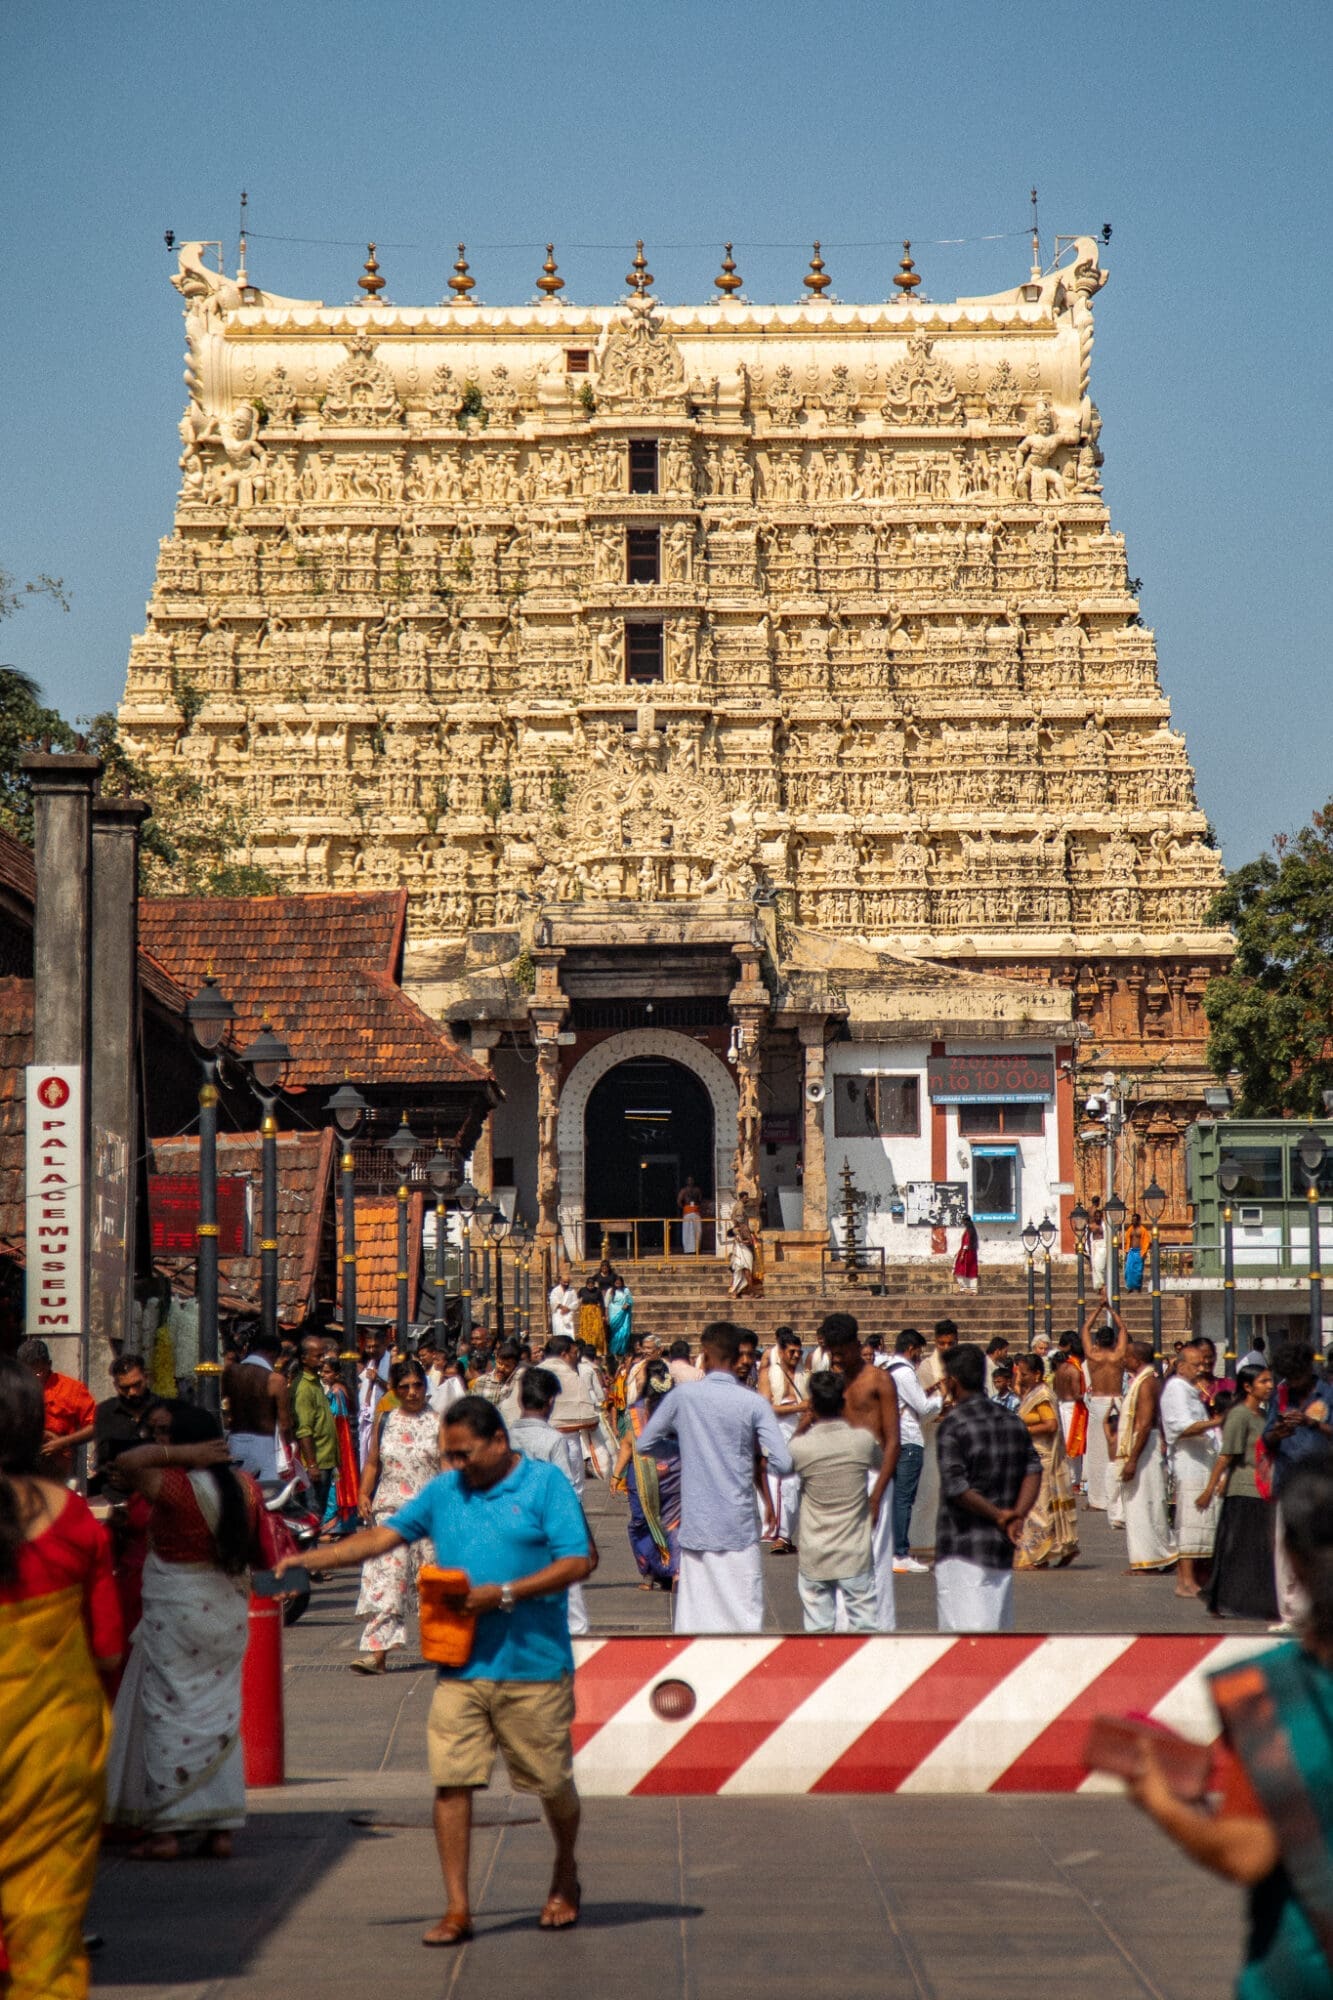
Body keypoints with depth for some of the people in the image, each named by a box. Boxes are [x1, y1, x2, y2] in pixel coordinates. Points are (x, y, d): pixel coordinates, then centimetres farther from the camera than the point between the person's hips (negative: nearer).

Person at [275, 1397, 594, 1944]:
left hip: (534, 1668, -4)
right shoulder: (445, 1490, 11)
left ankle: (565, 1878, 34)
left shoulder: (546, 1484, -4)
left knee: (553, 1785, 8)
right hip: (460, 1668, 4)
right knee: (451, 1783, -5)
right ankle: (457, 1909, 1)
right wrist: (309, 1560, 0)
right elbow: (385, 1535, 10)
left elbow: (577, 1563, -10)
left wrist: (504, 1594, -17)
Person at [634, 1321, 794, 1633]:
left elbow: (644, 1444, 6)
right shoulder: (754, 1404, -6)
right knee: (745, 1619, 2)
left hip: (695, 1528, 1)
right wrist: (754, 1463, 9)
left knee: (693, 1620, 7)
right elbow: (783, 1463, -12)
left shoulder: (682, 1396, -2)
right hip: (739, 1528, -1)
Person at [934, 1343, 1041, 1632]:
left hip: (961, 1546, -7)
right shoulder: (1013, 1421, 10)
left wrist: (998, 1516, -10)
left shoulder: (953, 1423, -10)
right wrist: (1017, 1516, -8)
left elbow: (956, 1488, -18)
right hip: (1001, 1545, 7)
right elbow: (1033, 1470, 0)